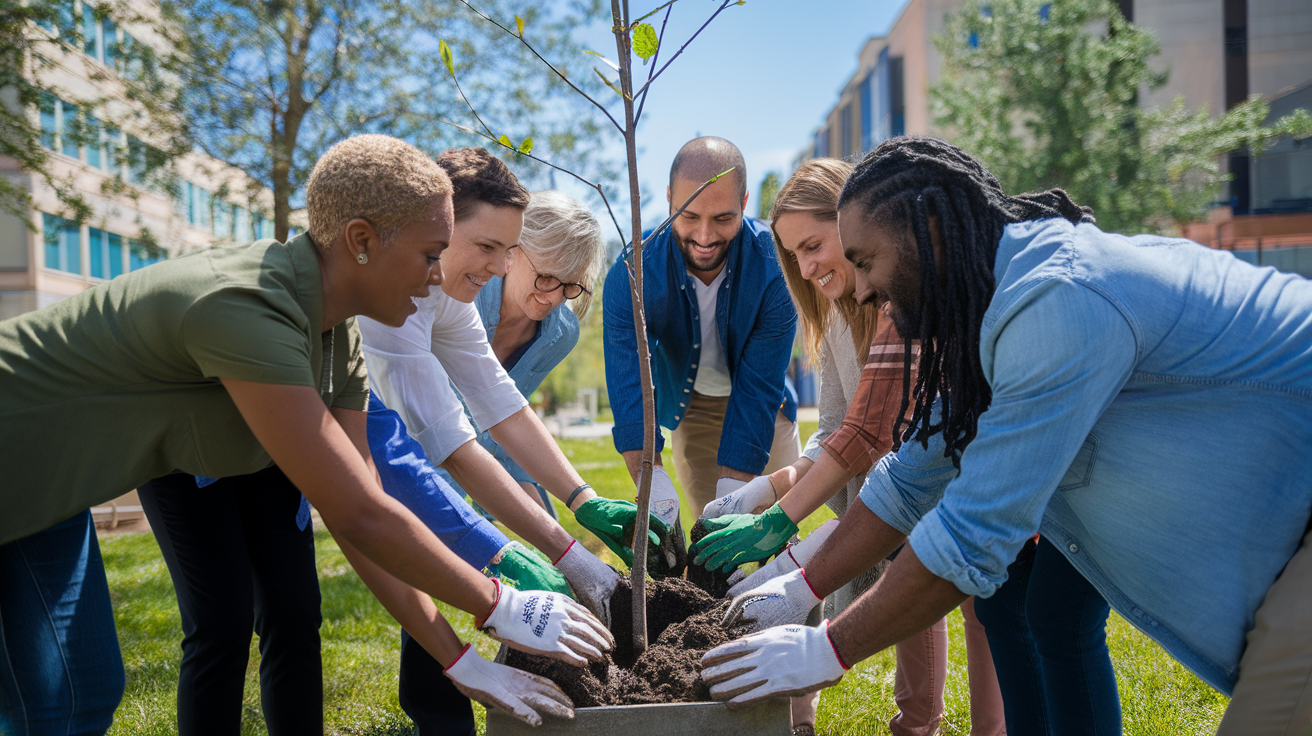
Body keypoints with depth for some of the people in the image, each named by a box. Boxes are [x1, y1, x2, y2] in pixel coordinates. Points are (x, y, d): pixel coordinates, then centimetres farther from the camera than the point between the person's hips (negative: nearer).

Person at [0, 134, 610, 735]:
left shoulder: (339, 341, -6)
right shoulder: (245, 308, -35)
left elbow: (362, 518, -4)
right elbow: (360, 517, -34)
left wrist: (459, 660, -6)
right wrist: (499, 607, -23)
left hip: (51, 490, 8)